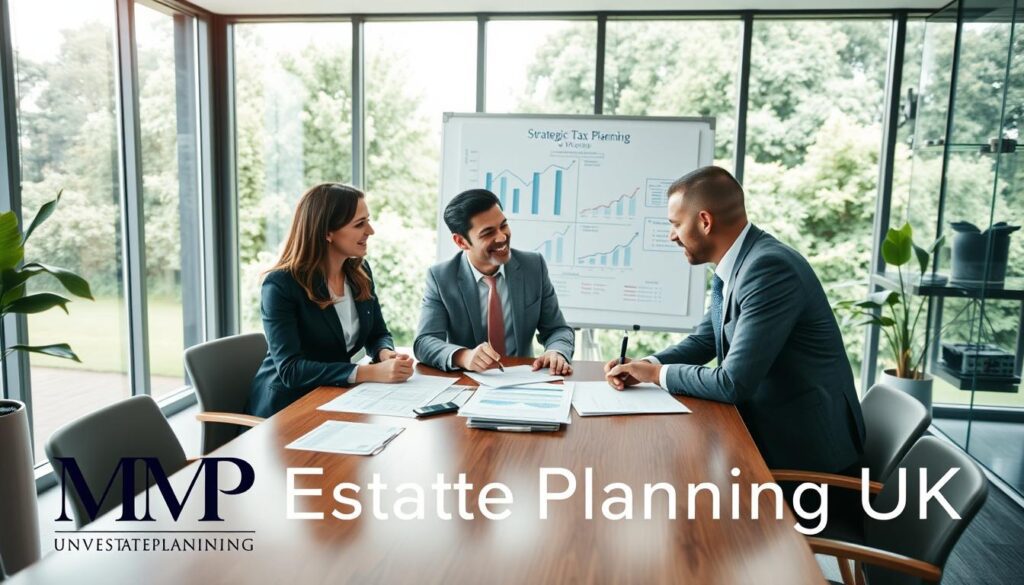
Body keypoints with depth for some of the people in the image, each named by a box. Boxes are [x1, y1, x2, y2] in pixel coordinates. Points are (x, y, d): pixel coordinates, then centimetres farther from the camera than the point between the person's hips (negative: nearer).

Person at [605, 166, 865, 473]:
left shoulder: (769, 267, -25)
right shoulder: (732, 267, 3)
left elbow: (733, 383, -27)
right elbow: (703, 341, 13)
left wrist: (656, 373, -12)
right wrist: (645, 366, -4)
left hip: (804, 448, -7)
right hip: (766, 427, 7)